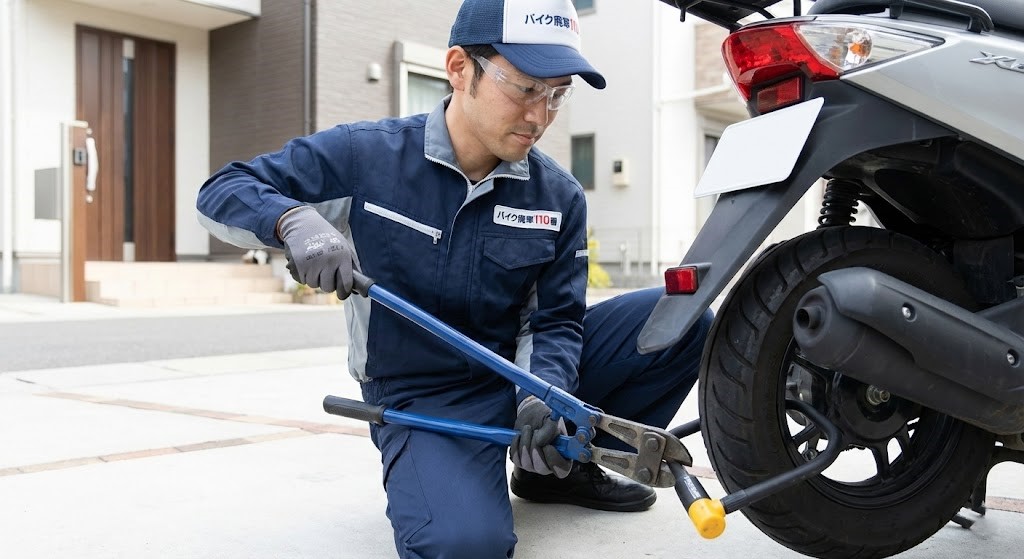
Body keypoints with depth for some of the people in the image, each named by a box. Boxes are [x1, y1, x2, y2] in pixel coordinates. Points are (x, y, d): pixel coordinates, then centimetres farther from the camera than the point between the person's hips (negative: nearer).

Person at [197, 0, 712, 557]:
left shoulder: (559, 196, -4)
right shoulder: (364, 155, -12)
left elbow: (555, 319, -3)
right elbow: (221, 191, -9)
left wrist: (543, 395, -25)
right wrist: (294, 220, -32)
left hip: (519, 370, 5)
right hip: (422, 394, -4)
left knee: (683, 317, -8)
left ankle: (560, 467, 9)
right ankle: (426, 470, 4)